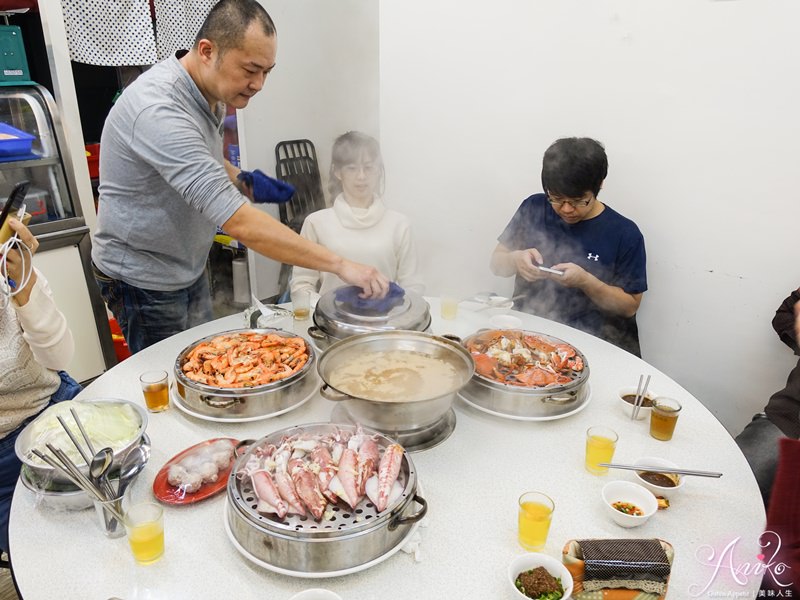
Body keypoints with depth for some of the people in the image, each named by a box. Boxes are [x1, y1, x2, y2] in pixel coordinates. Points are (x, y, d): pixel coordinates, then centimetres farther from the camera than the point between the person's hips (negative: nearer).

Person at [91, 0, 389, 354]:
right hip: (143, 281, -8)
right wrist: (340, 265, -38)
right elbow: (237, 221, -39)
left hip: (189, 270, 8)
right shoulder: (158, 109, -31)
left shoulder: (211, 95, -2)